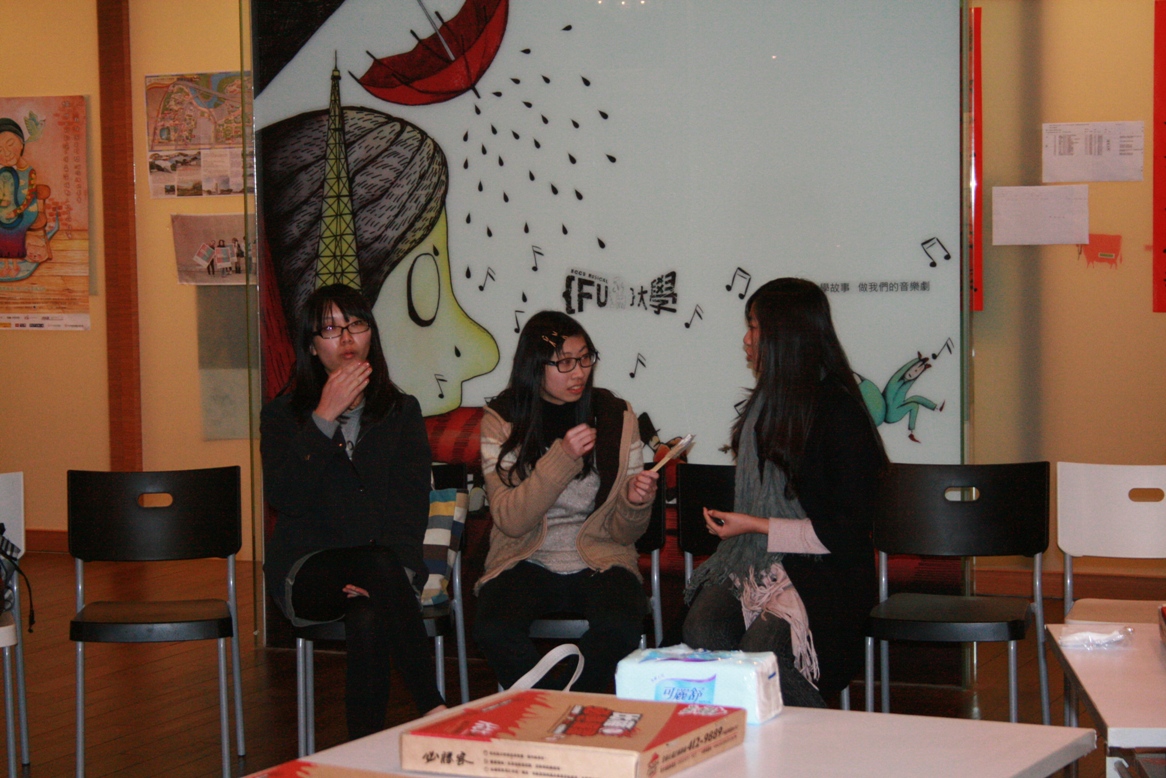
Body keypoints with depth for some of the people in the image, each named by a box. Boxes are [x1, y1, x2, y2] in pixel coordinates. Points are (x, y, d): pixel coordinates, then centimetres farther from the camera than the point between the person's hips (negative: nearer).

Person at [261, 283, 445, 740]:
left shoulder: (402, 412, 15)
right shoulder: (283, 416, 11)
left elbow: (412, 505, 3)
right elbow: (282, 496, -8)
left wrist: (377, 577, -15)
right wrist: (324, 419, -13)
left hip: (386, 562, 2)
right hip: (306, 572, -2)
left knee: (368, 620, -36)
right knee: (380, 563, -36)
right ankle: (434, 713, -39)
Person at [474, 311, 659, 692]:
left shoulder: (617, 417, 3)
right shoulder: (501, 421, -1)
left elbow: (623, 533, 5)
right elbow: (510, 520, -13)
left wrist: (634, 503, -19)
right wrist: (562, 459, -23)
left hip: (599, 560, 1)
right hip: (528, 562, -1)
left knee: (620, 627, -32)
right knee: (494, 629, -32)